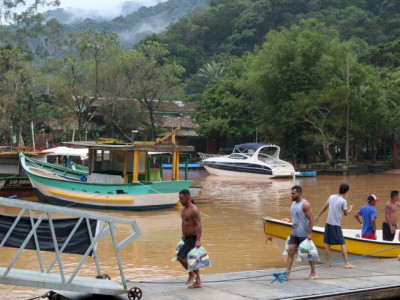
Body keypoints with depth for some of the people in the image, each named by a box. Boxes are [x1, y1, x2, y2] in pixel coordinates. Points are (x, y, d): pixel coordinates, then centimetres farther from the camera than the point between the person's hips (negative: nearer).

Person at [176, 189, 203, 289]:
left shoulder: (194, 210, -19)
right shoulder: (184, 209, 10)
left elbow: (198, 225, -24)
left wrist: (198, 240, -29)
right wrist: (183, 235, 25)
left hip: (193, 238, -9)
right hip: (187, 238, 9)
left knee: (180, 256, -14)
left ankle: (191, 274, 5)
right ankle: (198, 282, 19)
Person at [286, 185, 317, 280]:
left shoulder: (305, 204, -15)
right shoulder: (293, 203, 10)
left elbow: (310, 219, -18)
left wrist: (310, 233, -22)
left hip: (303, 234, -7)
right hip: (294, 234, 7)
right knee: (290, 252, -2)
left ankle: (313, 273, 20)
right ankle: (287, 274, -4)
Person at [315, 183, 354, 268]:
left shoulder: (331, 197, 3)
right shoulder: (343, 201, -12)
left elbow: (324, 207, 13)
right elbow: (346, 213, -1)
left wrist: (318, 216, 23)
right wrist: (350, 208, 19)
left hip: (328, 224, 5)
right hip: (336, 225, -5)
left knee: (327, 244, 10)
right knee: (342, 244, 1)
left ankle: (328, 263, 11)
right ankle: (346, 263, -1)